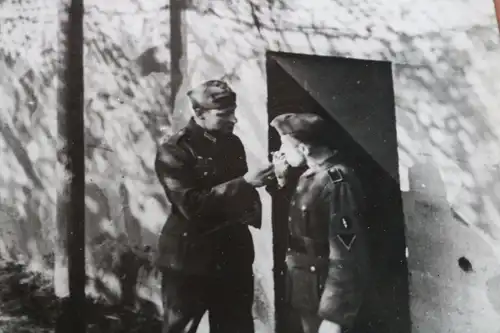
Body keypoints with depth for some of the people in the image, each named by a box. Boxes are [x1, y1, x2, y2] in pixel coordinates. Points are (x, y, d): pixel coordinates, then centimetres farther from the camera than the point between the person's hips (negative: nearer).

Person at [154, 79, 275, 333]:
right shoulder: (173, 151, -13)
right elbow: (191, 205, -24)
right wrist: (244, 182, -26)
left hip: (233, 254, 6)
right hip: (189, 257, -5)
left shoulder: (232, 143, 5)